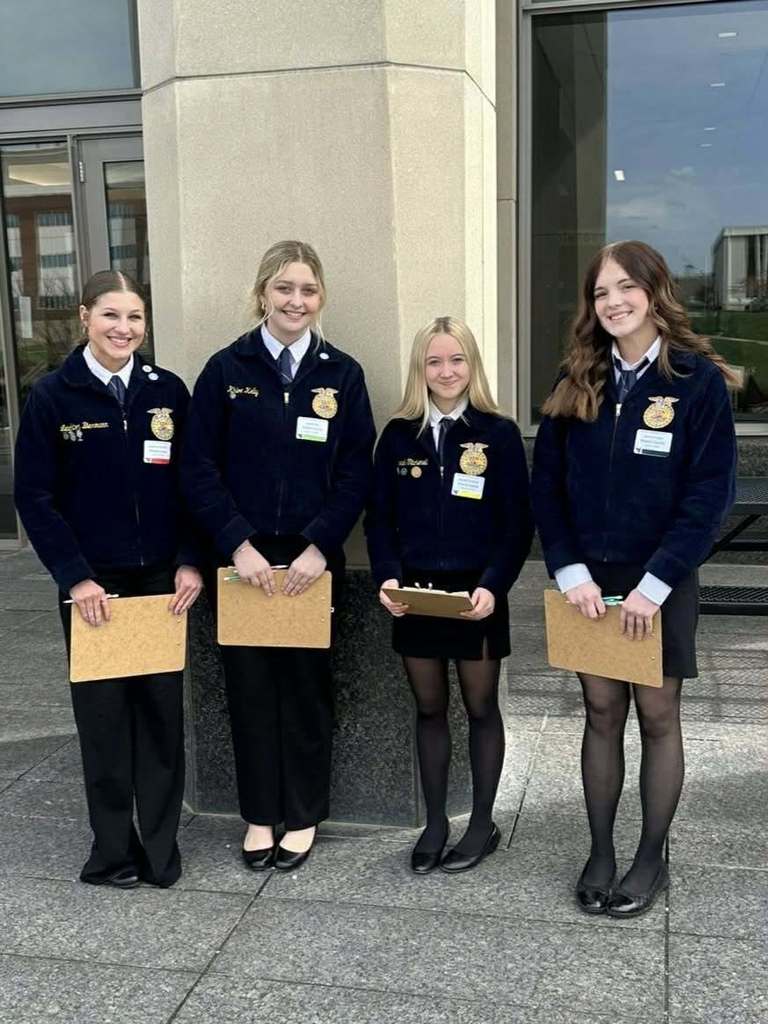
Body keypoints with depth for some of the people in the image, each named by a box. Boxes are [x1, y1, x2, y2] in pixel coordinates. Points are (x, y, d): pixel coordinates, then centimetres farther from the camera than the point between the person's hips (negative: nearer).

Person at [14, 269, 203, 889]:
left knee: (162, 711, 6)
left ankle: (160, 845, 21)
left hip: (160, 580, 2)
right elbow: (34, 497, -4)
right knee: (103, 713, 6)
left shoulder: (167, 390, 2)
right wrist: (75, 577, -11)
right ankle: (113, 850, 22)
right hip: (92, 583, -2)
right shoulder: (53, 396, -4)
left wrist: (190, 562, -4)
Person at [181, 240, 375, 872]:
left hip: (312, 558, 0)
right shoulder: (226, 370, 0)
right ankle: (260, 815, 25)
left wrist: (318, 546, -12)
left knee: (307, 687, 9)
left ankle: (304, 817, 25)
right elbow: (199, 469, -3)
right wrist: (239, 544, -12)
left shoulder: (341, 374, 1)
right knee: (250, 685, 8)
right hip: (243, 556, 0)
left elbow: (356, 474, -1)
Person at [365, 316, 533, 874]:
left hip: (476, 592, -2)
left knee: (481, 707, 11)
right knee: (429, 709, 13)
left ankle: (483, 823, 26)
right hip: (415, 591, 3)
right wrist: (388, 576, -11)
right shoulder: (400, 434, 3)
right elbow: (380, 517, 4)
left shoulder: (499, 434, -5)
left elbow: (517, 524, -6)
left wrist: (492, 586, -18)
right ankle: (435, 821, 27)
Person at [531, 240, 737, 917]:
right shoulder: (579, 380, 4)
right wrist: (571, 571, -8)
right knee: (601, 713, 10)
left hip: (660, 581, -3)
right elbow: (547, 482, 3)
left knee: (657, 716, 7)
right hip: (589, 580, 3)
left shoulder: (698, 379, -7)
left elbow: (710, 492, -11)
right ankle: (600, 853, 23)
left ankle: (652, 858, 23)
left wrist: (654, 583, -16)